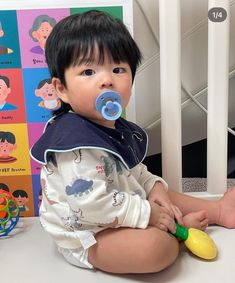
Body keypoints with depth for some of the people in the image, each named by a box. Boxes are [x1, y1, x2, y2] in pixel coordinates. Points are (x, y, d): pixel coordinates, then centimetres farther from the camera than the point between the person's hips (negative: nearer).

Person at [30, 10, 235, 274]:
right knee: (156, 246, -27)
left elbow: (133, 172, 15)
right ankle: (180, 225, 1)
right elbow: (89, 203, -34)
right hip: (86, 236, -10)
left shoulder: (117, 128, 1)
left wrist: (154, 186, -4)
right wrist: (146, 214, -24)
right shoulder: (76, 141, -30)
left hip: (122, 213, 10)